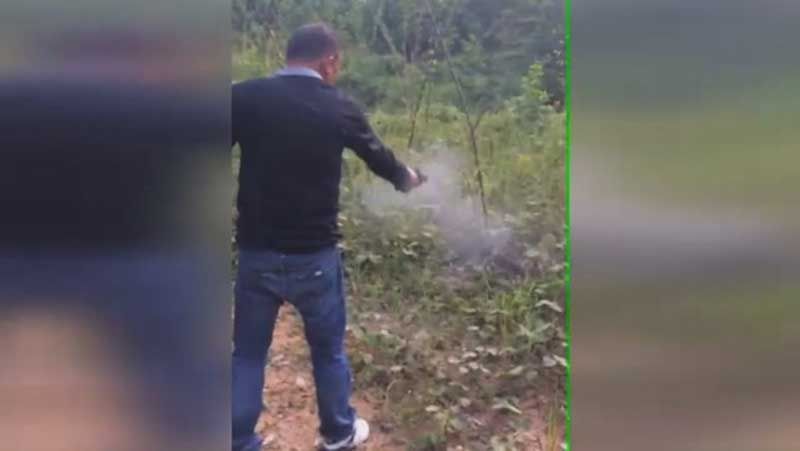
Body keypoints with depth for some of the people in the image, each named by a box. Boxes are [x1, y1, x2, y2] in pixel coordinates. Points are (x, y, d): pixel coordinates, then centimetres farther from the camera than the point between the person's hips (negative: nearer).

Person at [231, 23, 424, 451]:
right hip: (314, 255, 0)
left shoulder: (244, 96, -5)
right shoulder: (339, 108, -4)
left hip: (256, 252, 1)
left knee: (247, 353, 15)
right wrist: (408, 178, 33)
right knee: (328, 348, 19)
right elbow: (378, 157, 12)